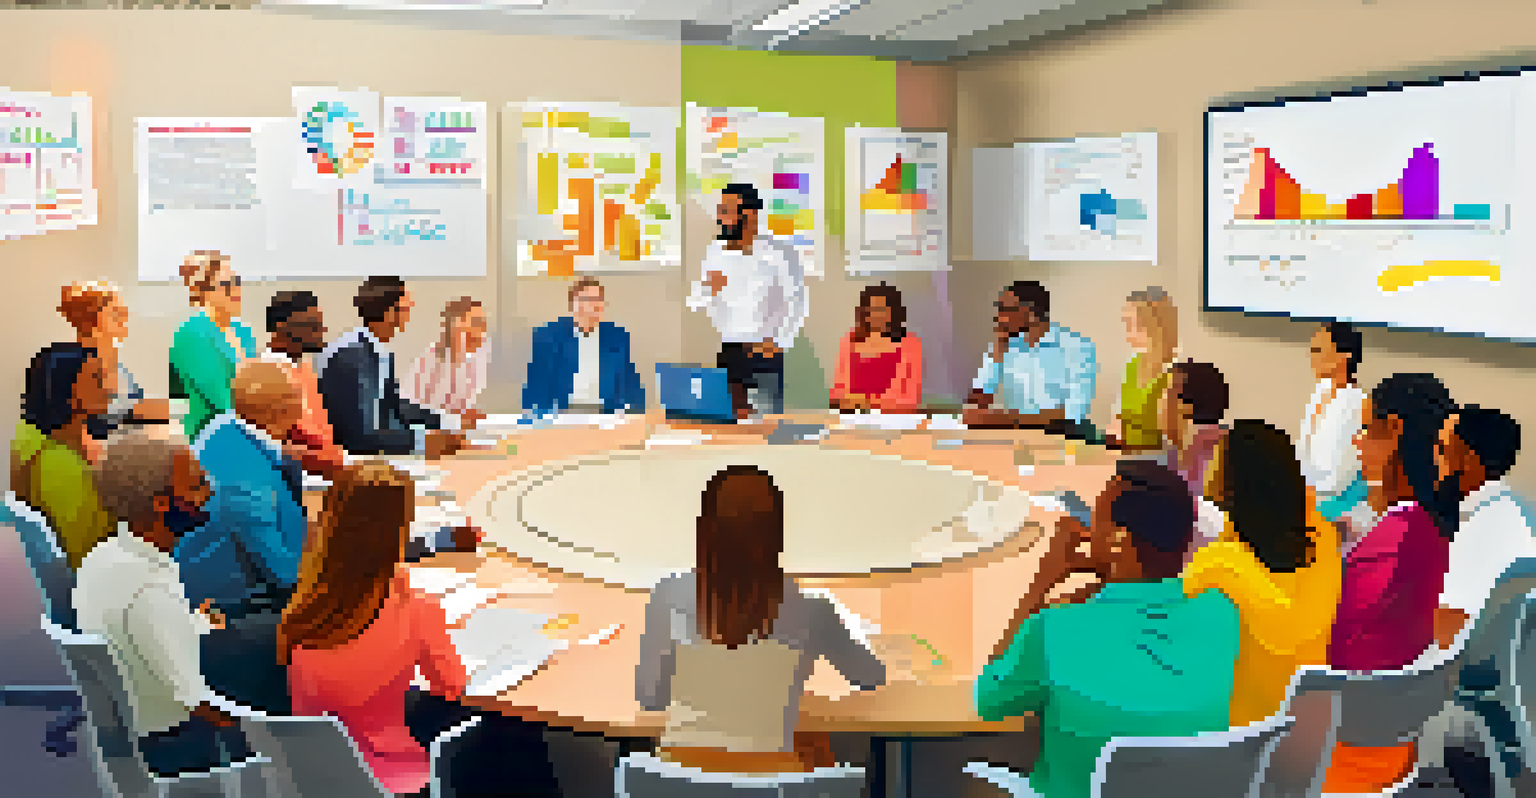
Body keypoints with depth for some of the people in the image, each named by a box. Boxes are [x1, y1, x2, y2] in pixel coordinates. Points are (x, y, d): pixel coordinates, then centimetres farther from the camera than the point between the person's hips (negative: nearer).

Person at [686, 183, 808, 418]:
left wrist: (779, 341, -10)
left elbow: (798, 302, -2)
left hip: (764, 352, -4)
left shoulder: (777, 253, -6)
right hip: (727, 352, 4)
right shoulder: (715, 251, 7)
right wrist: (709, 289, -11)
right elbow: (696, 304, 10)